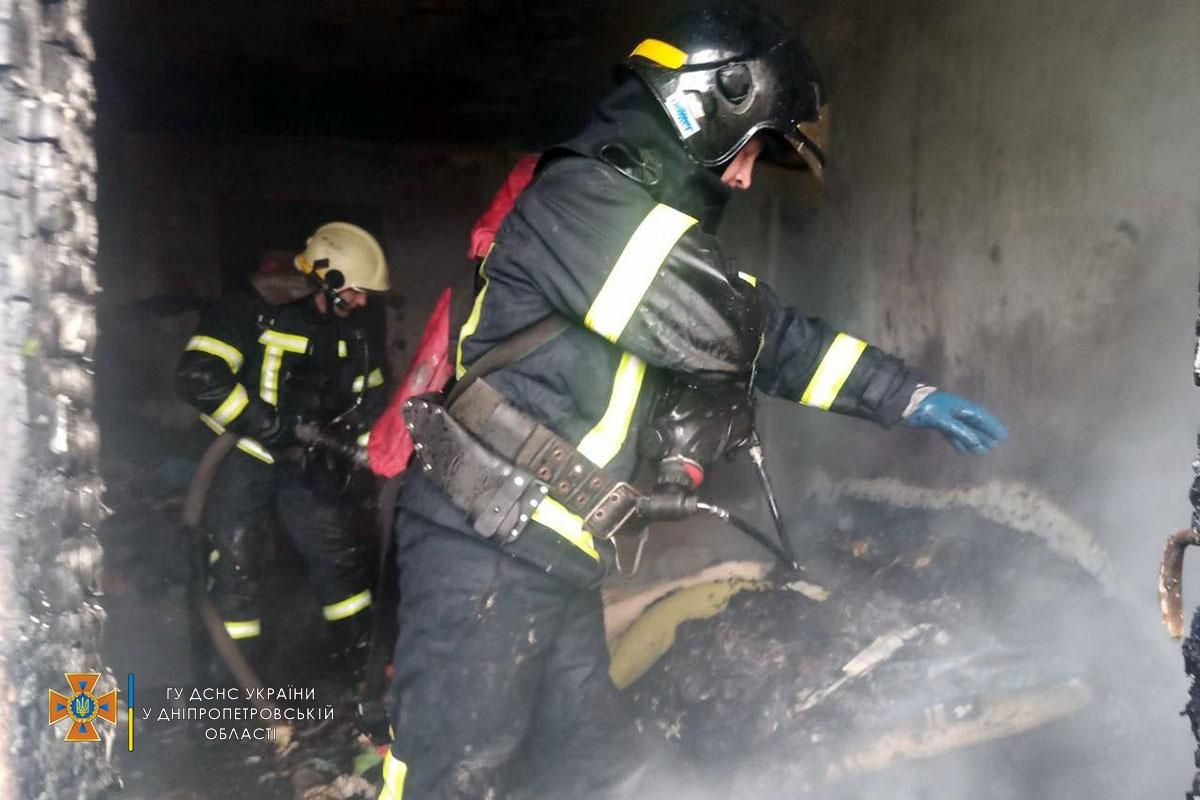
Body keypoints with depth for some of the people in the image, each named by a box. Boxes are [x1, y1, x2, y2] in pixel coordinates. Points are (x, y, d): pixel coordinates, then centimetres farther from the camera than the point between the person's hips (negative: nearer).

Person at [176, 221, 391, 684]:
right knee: (234, 573, -3)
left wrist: (367, 446, -1)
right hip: (242, 460, -5)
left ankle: (363, 668, 20)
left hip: (306, 464, 5)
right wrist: (265, 425, -26)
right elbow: (198, 377, -26)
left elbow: (369, 396, 14)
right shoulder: (251, 312, -16)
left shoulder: (348, 328, 4)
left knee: (341, 560, 4)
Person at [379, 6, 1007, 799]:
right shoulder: (580, 196, -15)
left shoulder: (645, 214, 18)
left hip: (552, 561, 10)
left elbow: (771, 335, 21)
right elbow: (717, 331, -26)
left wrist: (909, 394, 20)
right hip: (486, 556, -10)